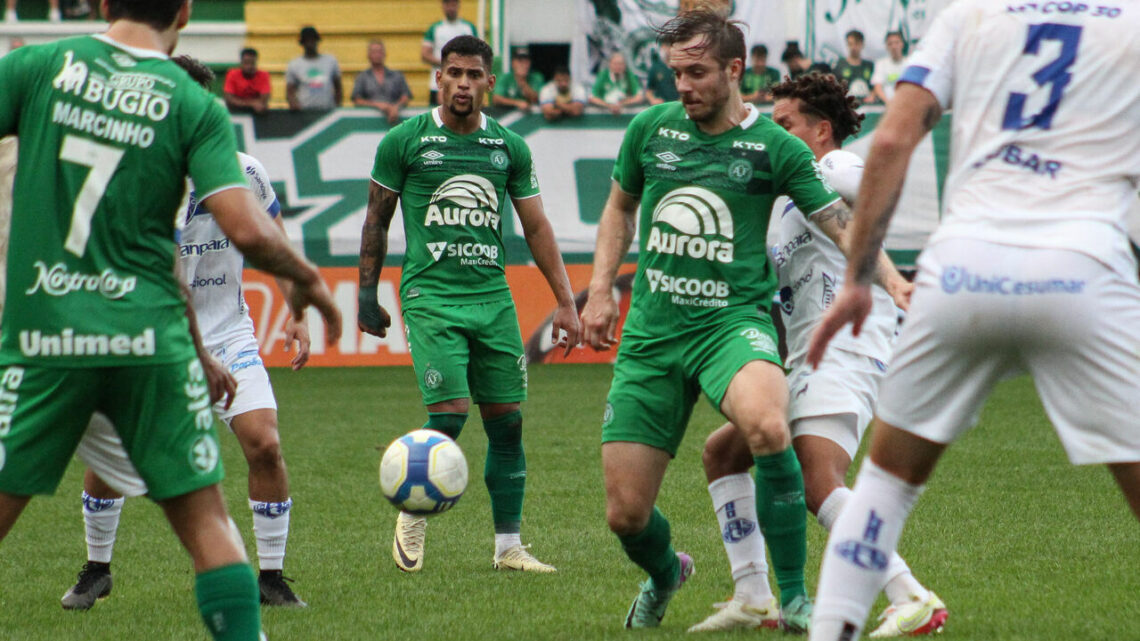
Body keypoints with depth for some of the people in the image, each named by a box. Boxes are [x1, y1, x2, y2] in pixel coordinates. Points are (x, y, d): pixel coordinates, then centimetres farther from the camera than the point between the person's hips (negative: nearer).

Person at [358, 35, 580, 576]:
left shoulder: (509, 147, 9)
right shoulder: (405, 141, 0)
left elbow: (536, 227, 13)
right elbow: (376, 221, 8)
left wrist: (566, 302, 8)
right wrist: (367, 296, 7)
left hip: (493, 296, 4)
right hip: (430, 294, -4)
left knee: (507, 421, 2)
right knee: (449, 414, -15)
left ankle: (508, 546, 9)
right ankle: (411, 518, 9)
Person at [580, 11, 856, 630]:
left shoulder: (776, 148, -3)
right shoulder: (650, 129, 6)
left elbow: (843, 225, -3)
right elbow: (620, 207, 23)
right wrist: (601, 288, 13)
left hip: (732, 319, -3)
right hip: (650, 330, 3)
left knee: (767, 426, -38)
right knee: (626, 512, -1)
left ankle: (795, 598, -23)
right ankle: (663, 575, 39)